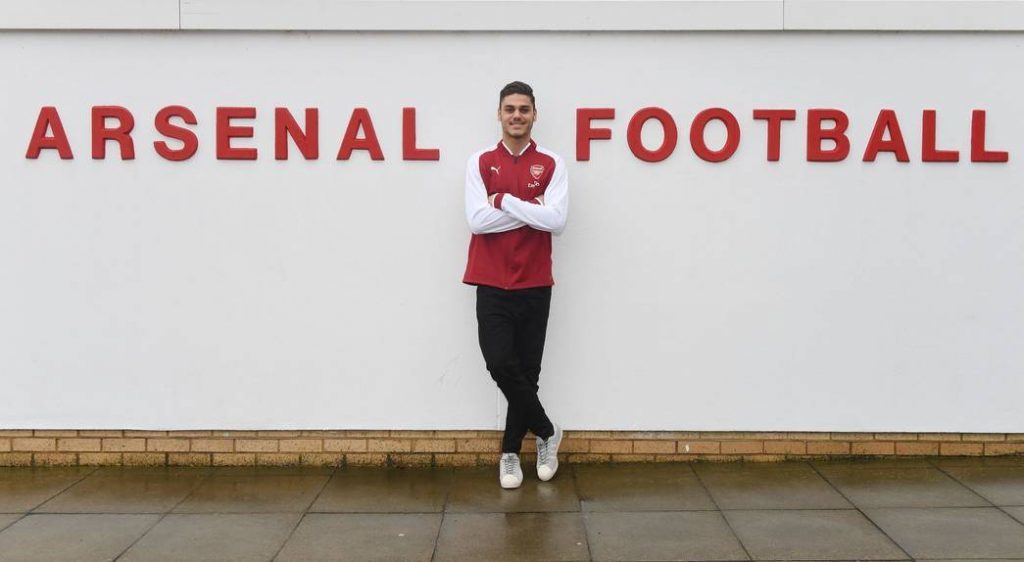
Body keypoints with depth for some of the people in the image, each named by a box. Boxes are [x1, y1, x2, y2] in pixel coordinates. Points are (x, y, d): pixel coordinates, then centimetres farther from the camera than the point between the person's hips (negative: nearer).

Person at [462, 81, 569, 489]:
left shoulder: (552, 164, 2)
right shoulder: (479, 163, 3)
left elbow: (556, 220, -12)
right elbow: (477, 220, -10)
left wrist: (505, 200, -13)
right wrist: (531, 208, -11)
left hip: (535, 285, 0)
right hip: (492, 285, 0)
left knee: (527, 371, 6)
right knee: (500, 364, -11)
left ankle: (510, 452, 23)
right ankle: (546, 432, 12)